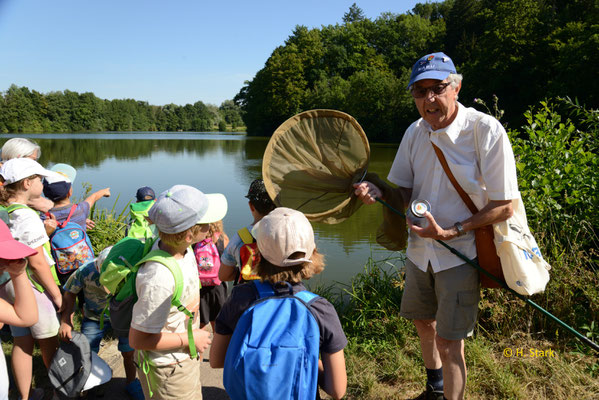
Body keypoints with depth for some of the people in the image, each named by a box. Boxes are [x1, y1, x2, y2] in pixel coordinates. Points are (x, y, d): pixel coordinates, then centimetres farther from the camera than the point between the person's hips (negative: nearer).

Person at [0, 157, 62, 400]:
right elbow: (37, 263, -21)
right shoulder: (27, 217, -22)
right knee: (49, 342, 12)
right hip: (32, 286, -7)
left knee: (21, 343, 18)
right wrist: (57, 295, -13)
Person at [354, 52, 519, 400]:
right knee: (423, 321, 23)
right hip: (420, 249, 7)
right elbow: (405, 192, 4)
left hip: (461, 253, -6)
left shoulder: (486, 130, -20)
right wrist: (379, 191, -17)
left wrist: (451, 232, -28)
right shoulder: (415, 133, -2)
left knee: (448, 342, -3)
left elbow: (505, 206, -18)